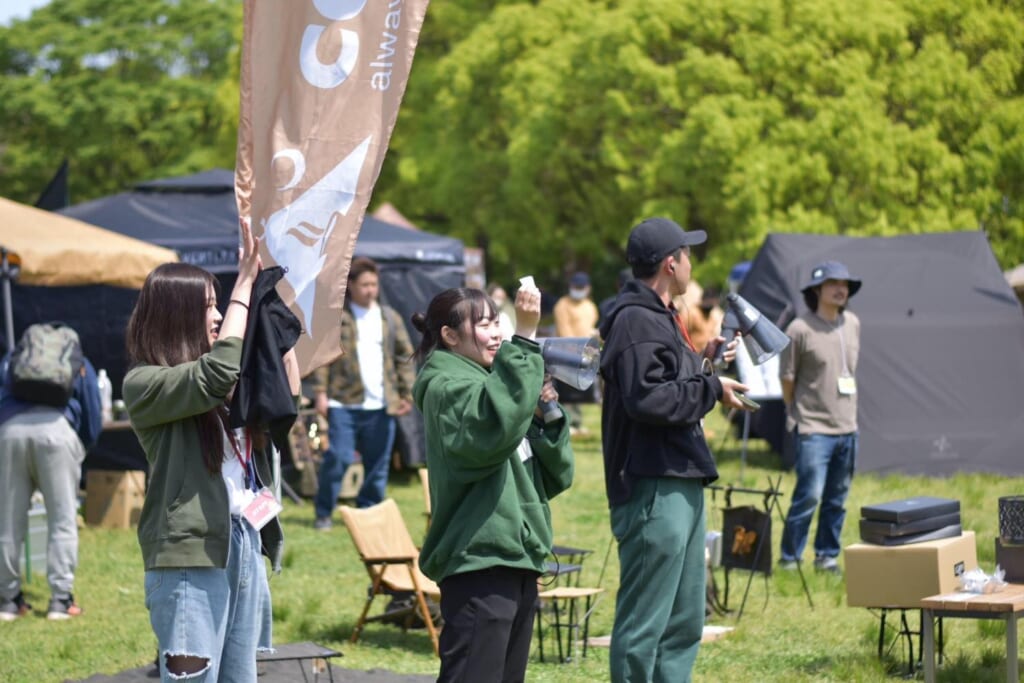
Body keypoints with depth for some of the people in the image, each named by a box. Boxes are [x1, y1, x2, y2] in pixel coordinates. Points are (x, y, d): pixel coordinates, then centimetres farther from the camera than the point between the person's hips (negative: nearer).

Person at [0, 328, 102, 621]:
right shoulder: (79, 365, 28)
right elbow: (93, 419, 22)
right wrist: (80, 450, 36)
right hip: (57, 429, -2)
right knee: (63, 519, 5)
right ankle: (61, 599, 2)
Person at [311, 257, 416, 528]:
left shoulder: (390, 318, 13)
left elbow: (405, 357, 15)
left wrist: (407, 394, 8)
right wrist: (320, 392, -9)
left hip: (380, 405, 4)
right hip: (344, 403, -4)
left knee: (378, 464, 6)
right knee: (338, 459, -9)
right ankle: (323, 513, 3)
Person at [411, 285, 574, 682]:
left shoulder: (491, 382, 20)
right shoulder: (447, 386, -6)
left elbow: (556, 477, 17)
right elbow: (498, 424, -31)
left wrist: (545, 416, 0)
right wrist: (525, 339, -30)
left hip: (516, 562, 9)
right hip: (478, 563, -9)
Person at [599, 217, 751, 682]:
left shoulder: (658, 317, 20)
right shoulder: (636, 321, -14)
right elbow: (646, 399, -25)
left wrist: (703, 364, 15)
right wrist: (711, 388, -15)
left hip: (680, 485, 11)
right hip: (653, 491, -11)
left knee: (683, 624, 17)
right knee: (643, 624, -7)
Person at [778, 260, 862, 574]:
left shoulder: (853, 325, 8)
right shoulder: (801, 329, -11)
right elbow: (787, 378, -4)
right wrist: (797, 413, 5)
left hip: (847, 428, 6)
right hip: (814, 430, -6)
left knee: (837, 499, 10)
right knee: (809, 495, -11)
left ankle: (827, 555, 21)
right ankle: (789, 558, 0)